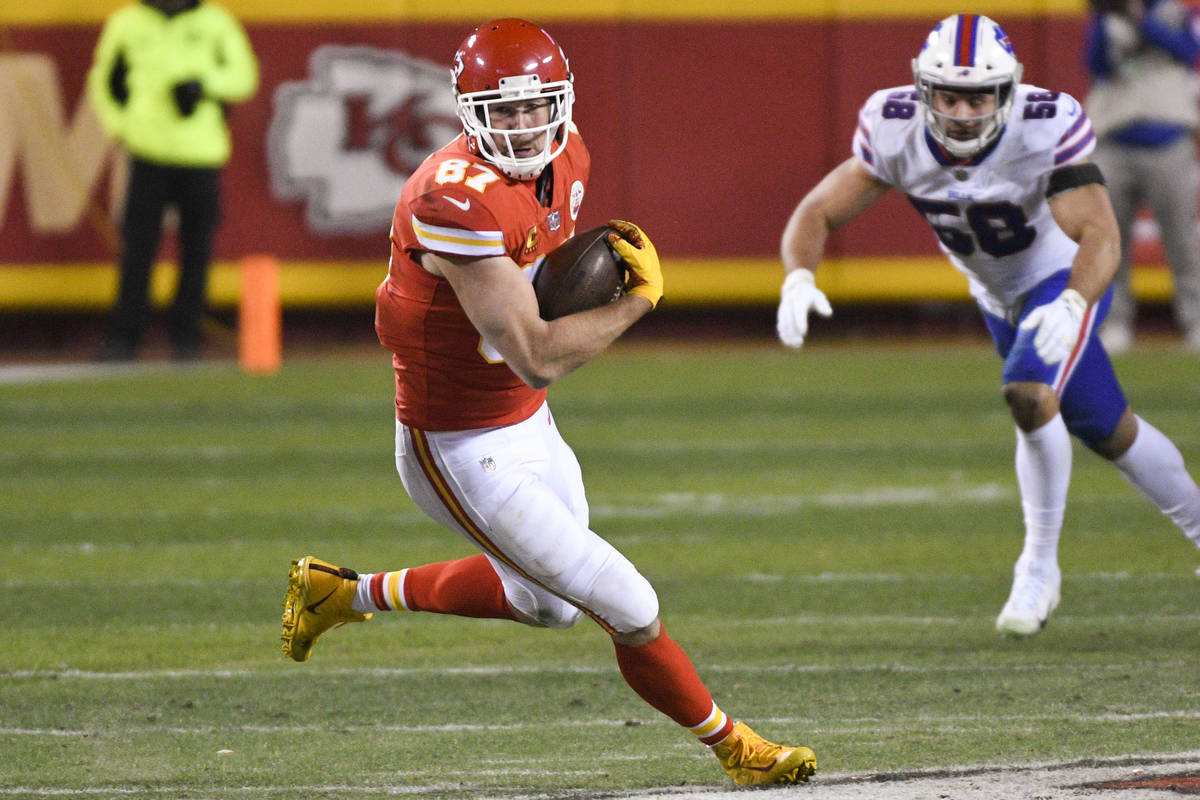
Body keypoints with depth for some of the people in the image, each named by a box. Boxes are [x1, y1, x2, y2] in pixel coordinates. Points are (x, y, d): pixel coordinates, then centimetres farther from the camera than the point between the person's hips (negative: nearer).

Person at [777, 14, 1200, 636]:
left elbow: (1099, 234, -44)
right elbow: (820, 212, -22)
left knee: (1029, 395, -29)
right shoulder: (895, 129, -24)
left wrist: (1072, 305, -63)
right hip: (997, 296, 5)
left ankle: (1040, 565, -12)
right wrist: (798, 276, -44)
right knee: (1105, 432, 16)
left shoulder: (1048, 128, -35)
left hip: (1067, 279, -5)